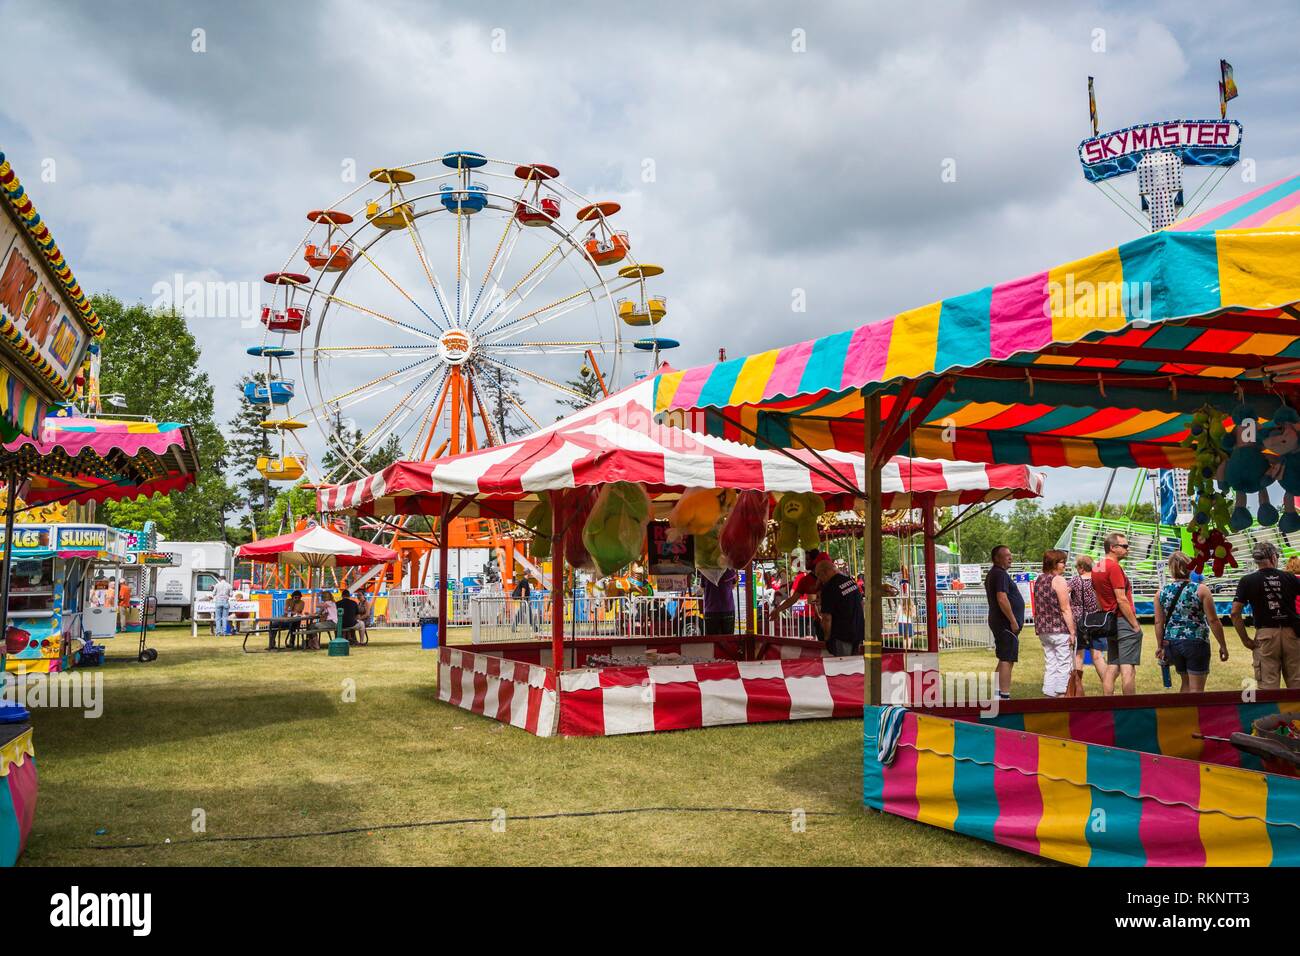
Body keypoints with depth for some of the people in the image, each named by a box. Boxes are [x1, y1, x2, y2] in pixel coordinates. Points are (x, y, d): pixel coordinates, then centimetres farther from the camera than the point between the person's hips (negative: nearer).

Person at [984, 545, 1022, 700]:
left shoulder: (992, 574, 18)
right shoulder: (1000, 574, -15)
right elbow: (1002, 599, -24)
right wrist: (1013, 621, -21)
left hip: (997, 622, 11)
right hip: (1006, 623, -11)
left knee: (1004, 660, 15)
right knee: (1007, 661, -10)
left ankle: (998, 694, 19)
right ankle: (1004, 696, -11)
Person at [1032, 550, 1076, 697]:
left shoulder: (1039, 579, 13)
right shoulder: (1058, 580, -11)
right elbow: (1065, 609, -14)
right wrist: (1072, 631, -12)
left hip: (1043, 630, 7)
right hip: (1060, 629, -7)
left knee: (1050, 665, 11)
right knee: (1064, 665, -2)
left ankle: (1049, 695, 11)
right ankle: (1061, 695, -3)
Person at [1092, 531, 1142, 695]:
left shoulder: (1097, 567, 13)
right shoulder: (1114, 567, -14)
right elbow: (1121, 599, -17)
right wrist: (1135, 625, -12)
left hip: (1109, 622, 9)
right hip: (1123, 621, -9)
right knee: (1128, 669, -7)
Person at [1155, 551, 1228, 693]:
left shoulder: (1162, 593, 3)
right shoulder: (1201, 590, -7)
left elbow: (1159, 623, 4)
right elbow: (1213, 621, -8)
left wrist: (1161, 647, 13)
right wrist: (1223, 645, 1)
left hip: (1172, 643, 4)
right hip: (1196, 643, -4)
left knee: (1186, 684, 20)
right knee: (1196, 688, 2)